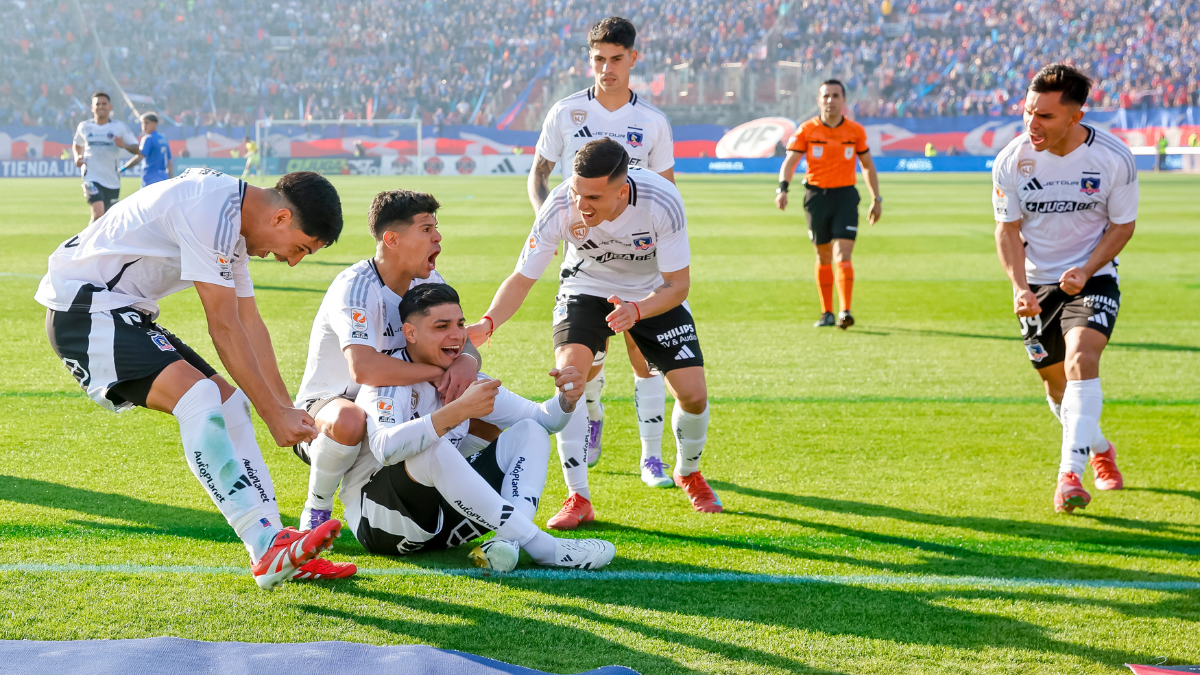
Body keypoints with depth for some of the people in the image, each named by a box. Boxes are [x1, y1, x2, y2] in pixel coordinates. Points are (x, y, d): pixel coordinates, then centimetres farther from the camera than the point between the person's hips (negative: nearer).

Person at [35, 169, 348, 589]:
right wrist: (274, 414, -17)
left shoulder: (233, 221, 10)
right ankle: (267, 548, -32)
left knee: (229, 404, 3)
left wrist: (288, 410, 11)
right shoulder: (211, 211, -23)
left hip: (126, 313, 11)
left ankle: (273, 547, -2)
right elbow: (224, 328, -22)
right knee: (198, 396, -27)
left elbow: (250, 324, 15)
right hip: (83, 307, -11)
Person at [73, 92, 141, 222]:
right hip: (92, 177, -1)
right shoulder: (84, 127, 7)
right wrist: (77, 158, 4)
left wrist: (124, 145, -21)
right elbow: (77, 146, 25)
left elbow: (136, 148, 1)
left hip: (112, 181, 1)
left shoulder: (120, 127, 2)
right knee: (98, 212, -23)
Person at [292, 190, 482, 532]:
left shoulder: (428, 283, -1)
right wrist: (439, 371, -33)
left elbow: (465, 345, 0)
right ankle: (316, 509, -14)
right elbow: (364, 368, -41)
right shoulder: (355, 287, -25)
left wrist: (466, 362, -26)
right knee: (348, 421, -43)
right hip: (327, 402, -7)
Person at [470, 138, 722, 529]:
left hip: (655, 294, 0)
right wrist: (487, 323, -42)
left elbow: (678, 285, -27)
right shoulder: (560, 207, -32)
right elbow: (522, 278, -24)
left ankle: (688, 473, 25)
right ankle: (579, 499, -17)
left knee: (693, 393, -9)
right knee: (569, 370, -27)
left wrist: (637, 310, -46)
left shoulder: (662, 202, -35)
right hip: (586, 288, 0)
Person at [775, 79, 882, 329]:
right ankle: (827, 313, 19)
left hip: (846, 196, -1)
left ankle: (845, 311, -18)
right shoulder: (807, 130, 0)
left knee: (842, 256, -14)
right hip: (816, 195, 1)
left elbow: (867, 165, 14)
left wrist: (876, 199, 14)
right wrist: (783, 188, -25)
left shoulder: (856, 131, 3)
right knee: (823, 257, 9)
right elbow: (790, 161, -7)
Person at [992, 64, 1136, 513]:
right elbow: (1007, 229, -4)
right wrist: (1019, 286, -18)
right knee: (1057, 384, 11)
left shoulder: (1114, 158, -16)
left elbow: (1123, 224, -5)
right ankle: (1099, 450, 40)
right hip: (1037, 282, 3)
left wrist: (1086, 270, -19)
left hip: (1094, 277, -3)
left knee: (1081, 361, -26)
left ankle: (1070, 474, -27)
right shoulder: (1011, 161, -13)